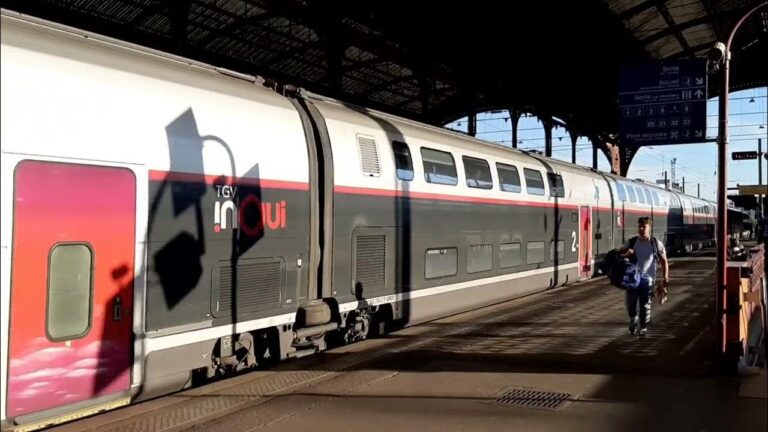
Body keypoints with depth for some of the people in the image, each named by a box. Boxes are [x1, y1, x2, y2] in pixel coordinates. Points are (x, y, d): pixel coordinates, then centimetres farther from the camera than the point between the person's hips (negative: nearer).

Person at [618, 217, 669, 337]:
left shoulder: (656, 244, -2)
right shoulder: (631, 242, 2)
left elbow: (664, 261, 1)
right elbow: (618, 253, 8)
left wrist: (665, 278, -7)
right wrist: (626, 253, -15)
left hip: (647, 279, -2)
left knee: (645, 305, 1)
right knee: (631, 304, 2)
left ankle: (644, 328, 16)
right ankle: (633, 322, 29)